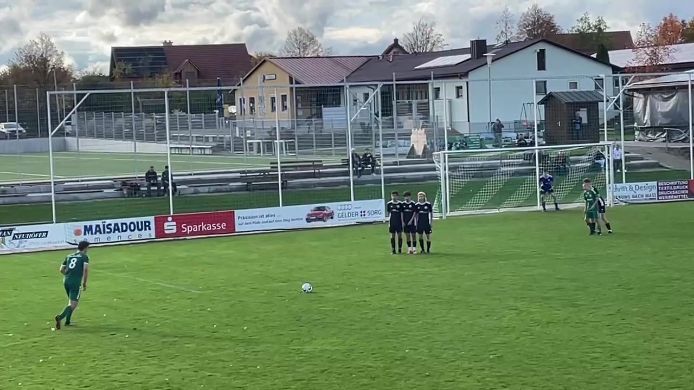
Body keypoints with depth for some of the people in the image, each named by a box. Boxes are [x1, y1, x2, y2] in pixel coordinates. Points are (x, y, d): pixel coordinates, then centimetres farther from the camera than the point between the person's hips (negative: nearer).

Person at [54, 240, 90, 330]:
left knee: (71, 301, 24)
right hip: (76, 283, -6)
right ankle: (60, 317, -28)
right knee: (73, 304, -7)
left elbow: (61, 269, 15)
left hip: (66, 281, 6)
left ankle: (67, 321, 20)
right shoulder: (84, 257, 3)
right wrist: (84, 283, -4)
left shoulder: (69, 256, 19)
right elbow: (86, 269, -12)